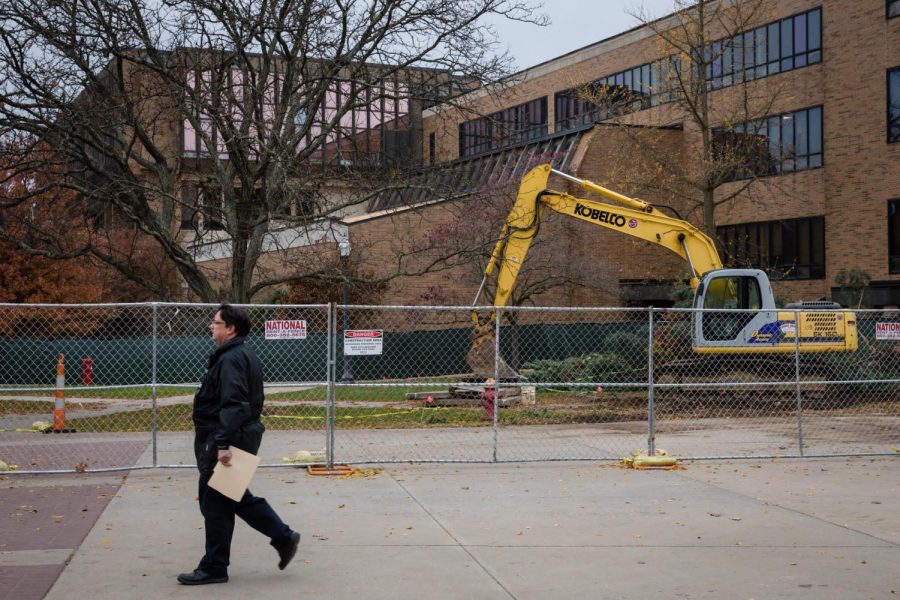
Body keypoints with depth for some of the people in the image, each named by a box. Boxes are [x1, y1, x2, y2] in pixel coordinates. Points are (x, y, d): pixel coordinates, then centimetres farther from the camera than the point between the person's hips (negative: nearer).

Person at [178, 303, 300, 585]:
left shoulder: (231, 359, -19)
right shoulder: (244, 355, 15)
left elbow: (233, 405, -28)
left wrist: (223, 444, -30)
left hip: (223, 441, -10)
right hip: (241, 437, 10)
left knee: (216, 503, 0)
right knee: (236, 498, 18)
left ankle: (213, 567, 10)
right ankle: (283, 537, 19)